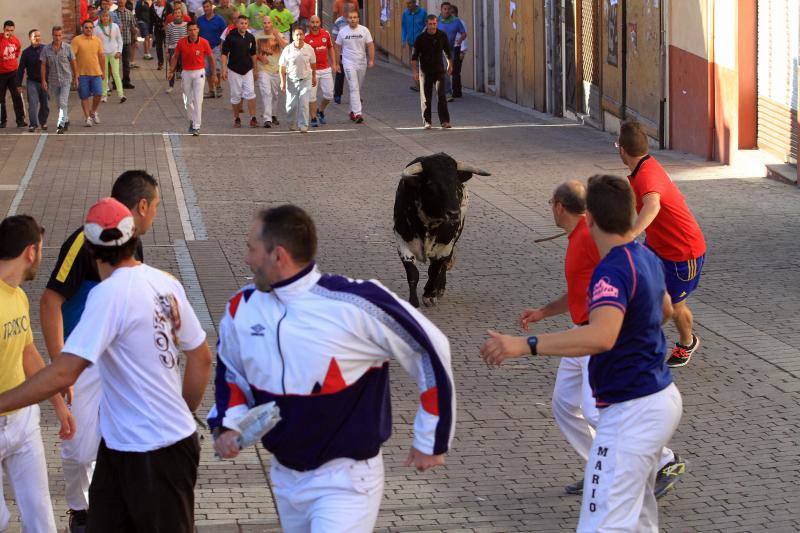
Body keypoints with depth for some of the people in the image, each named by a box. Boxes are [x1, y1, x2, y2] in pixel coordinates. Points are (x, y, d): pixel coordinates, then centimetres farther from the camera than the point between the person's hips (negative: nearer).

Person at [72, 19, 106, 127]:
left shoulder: (97, 40, 8)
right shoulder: (76, 40, -5)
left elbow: (101, 57, 15)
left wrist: (103, 72, 16)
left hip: (96, 73, 3)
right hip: (82, 73, -3)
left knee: (98, 94, -6)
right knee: (84, 97, 2)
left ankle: (93, 111, 20)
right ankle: (88, 117, 12)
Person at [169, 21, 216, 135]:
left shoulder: (204, 43, -8)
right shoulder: (181, 42, -5)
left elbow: (211, 58, 3)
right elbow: (175, 57, 8)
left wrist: (214, 75, 4)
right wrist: (171, 71, 1)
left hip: (199, 72, -2)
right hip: (186, 73, 2)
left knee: (198, 100, -8)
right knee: (187, 101, 10)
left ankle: (196, 126, -6)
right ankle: (191, 120, 33)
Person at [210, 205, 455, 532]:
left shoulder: (357, 305, -21)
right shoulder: (242, 309, -3)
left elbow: (431, 352, -12)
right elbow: (231, 373, 16)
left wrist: (431, 441, -6)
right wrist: (226, 425, -3)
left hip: (346, 479, -6)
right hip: (284, 476, 6)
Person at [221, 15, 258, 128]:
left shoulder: (250, 37, 5)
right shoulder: (231, 37, -6)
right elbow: (224, 53, -4)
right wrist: (224, 68, -12)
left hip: (248, 70, 2)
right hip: (234, 70, -2)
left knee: (250, 93, -8)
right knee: (236, 95, 4)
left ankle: (253, 118, -7)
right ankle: (236, 119, 17)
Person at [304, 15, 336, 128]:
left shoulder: (326, 34, 4)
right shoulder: (306, 37, -7)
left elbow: (331, 48, 16)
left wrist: (334, 63, 11)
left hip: (326, 69, 3)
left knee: (329, 94, 4)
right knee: (311, 95, -3)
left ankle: (320, 111, 29)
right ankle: (313, 118, 7)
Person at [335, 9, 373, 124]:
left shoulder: (364, 30, 0)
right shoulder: (343, 32, -1)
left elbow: (370, 45, -1)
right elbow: (338, 48, 6)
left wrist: (371, 60, -12)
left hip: (362, 63, 3)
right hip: (349, 63, -3)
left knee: (358, 88, 13)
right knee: (354, 88, -12)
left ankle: (352, 111, 28)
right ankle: (357, 113, -18)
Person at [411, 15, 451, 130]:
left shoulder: (442, 36, -1)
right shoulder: (421, 38, -7)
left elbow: (447, 51, 15)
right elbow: (414, 56, -2)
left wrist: (450, 65, 23)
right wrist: (415, 71, -6)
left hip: (439, 69, 1)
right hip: (425, 71, -1)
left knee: (441, 95, -8)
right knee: (426, 97, 3)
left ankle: (445, 120, -7)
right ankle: (426, 121, 13)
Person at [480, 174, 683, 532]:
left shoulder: (613, 270, -22)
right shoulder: (646, 258, 8)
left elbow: (602, 336, -40)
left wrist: (524, 345, -44)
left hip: (631, 414, -10)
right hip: (662, 398, 10)